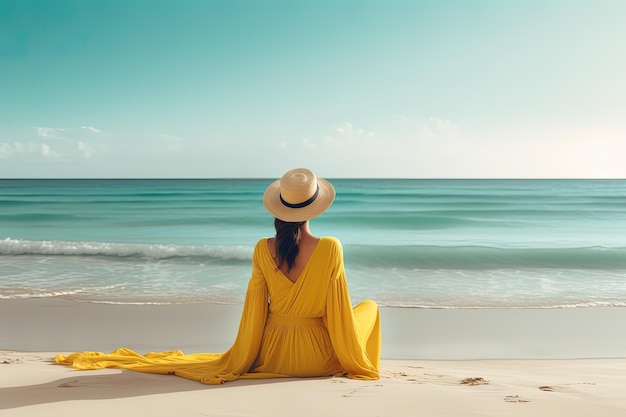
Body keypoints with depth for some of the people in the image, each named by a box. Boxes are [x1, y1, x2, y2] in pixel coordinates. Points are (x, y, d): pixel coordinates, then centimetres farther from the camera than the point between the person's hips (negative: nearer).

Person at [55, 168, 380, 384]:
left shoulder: (263, 250, -10)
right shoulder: (331, 249, -18)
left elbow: (254, 311, -3)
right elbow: (338, 310, -12)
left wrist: (243, 359, 11)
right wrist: (355, 364, 2)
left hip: (271, 357, 3)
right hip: (318, 360, -2)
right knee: (370, 305, 21)